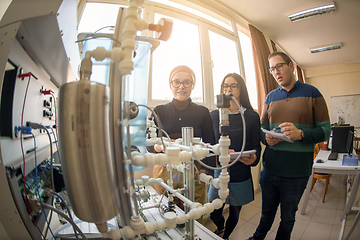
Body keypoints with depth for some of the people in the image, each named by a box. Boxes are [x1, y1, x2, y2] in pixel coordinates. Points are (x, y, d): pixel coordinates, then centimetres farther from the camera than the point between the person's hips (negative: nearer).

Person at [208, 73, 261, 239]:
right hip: (218, 173, 1)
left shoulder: (252, 116, -1)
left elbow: (256, 146, 0)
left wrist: (253, 158, -21)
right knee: (214, 214, 10)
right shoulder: (214, 115, 1)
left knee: (234, 214, 16)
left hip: (241, 175, 0)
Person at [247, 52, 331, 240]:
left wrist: (300, 134, -25)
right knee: (267, 212, 23)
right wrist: (266, 138, -11)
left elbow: (325, 130, -6)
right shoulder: (270, 97, 7)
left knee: (288, 217, 20)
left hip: (297, 173, -2)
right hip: (269, 169, 3)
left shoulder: (312, 93, -3)